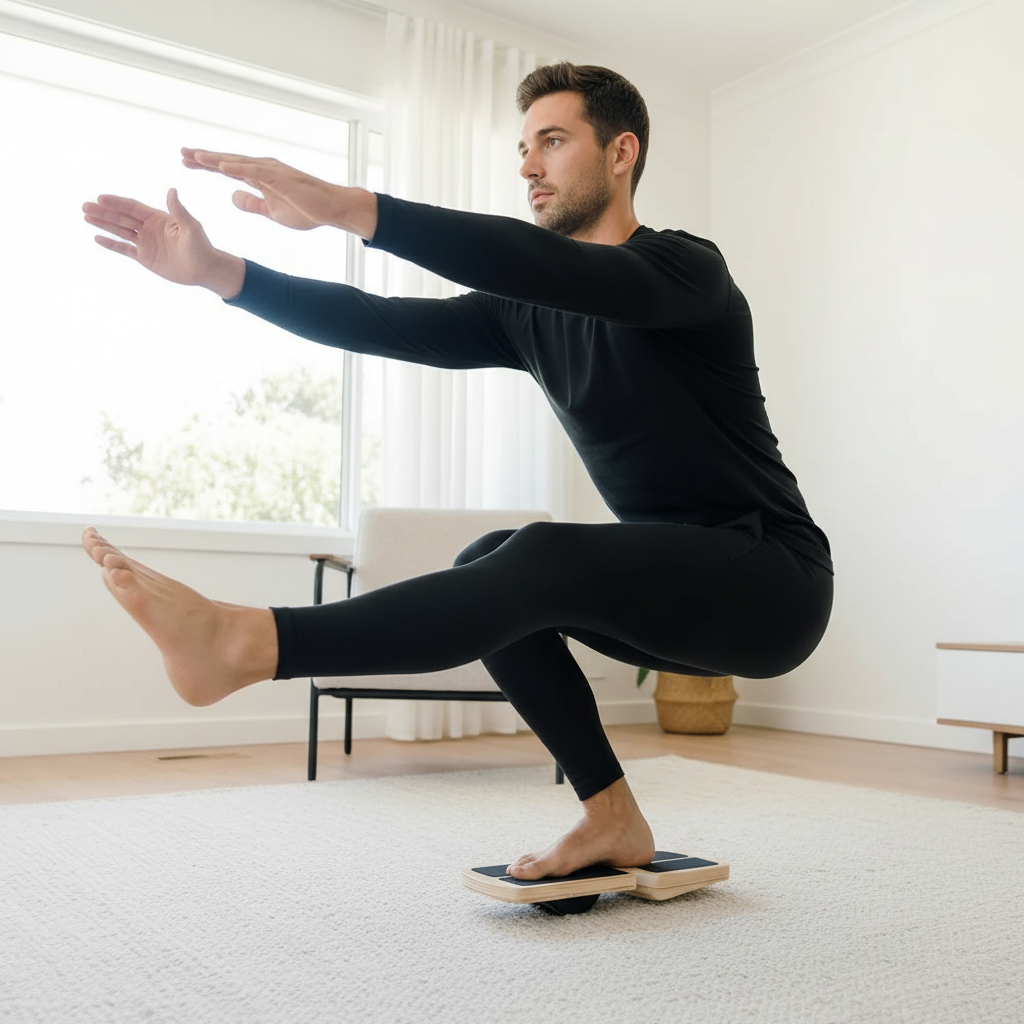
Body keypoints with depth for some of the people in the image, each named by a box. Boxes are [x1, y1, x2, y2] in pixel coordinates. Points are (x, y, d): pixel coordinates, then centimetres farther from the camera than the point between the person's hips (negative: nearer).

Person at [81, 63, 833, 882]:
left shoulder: (685, 269, -13)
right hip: (678, 588, 7)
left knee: (545, 561, -31)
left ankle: (247, 644, -39)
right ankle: (612, 819, -4)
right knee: (491, 565, -9)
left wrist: (348, 208, -41)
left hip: (774, 582, -7)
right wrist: (217, 271, -14)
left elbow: (551, 269, -34)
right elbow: (386, 325, -3)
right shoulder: (530, 311, 9)